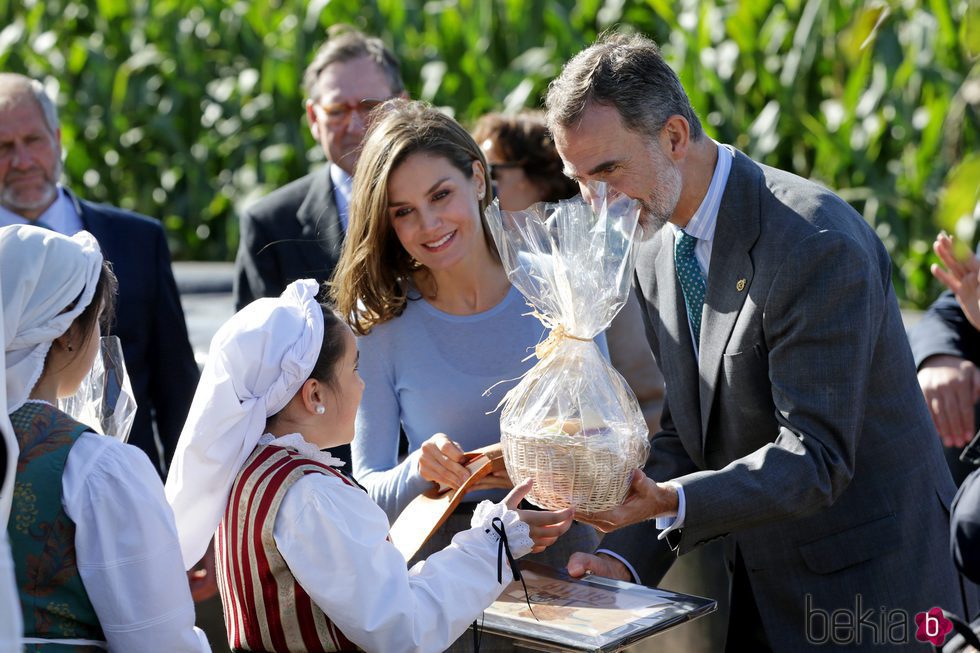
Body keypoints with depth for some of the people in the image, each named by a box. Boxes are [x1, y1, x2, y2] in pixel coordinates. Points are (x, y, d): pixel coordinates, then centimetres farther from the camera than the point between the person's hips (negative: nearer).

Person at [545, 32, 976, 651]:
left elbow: (815, 459, -26)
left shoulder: (817, 243, -23)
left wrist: (669, 503, -37)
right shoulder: (655, 255, 3)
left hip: (868, 591, -7)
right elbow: (683, 435, 5)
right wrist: (624, 560, -9)